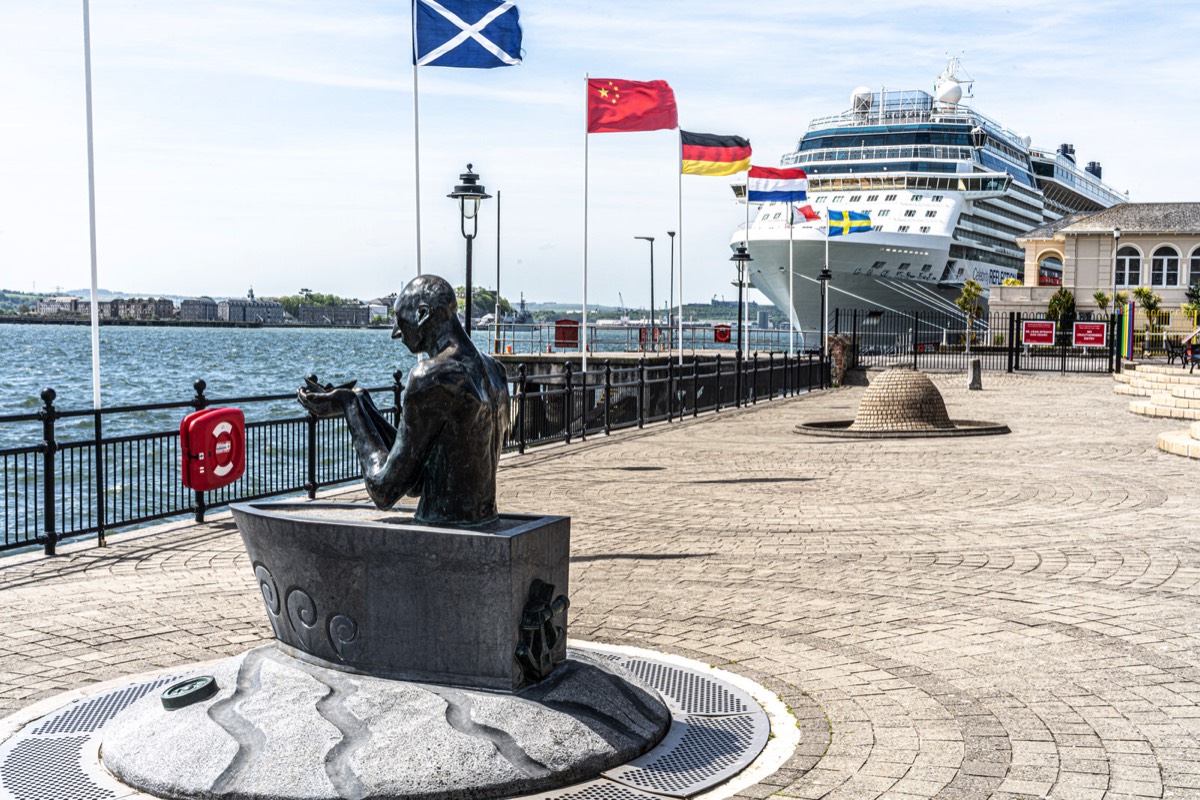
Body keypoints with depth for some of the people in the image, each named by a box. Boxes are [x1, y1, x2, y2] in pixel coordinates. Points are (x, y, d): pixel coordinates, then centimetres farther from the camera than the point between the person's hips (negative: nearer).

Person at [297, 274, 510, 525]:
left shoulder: (431, 378, -16)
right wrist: (361, 404, 15)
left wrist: (350, 406, -2)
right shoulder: (493, 371, 10)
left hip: (442, 534, -8)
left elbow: (385, 491, -11)